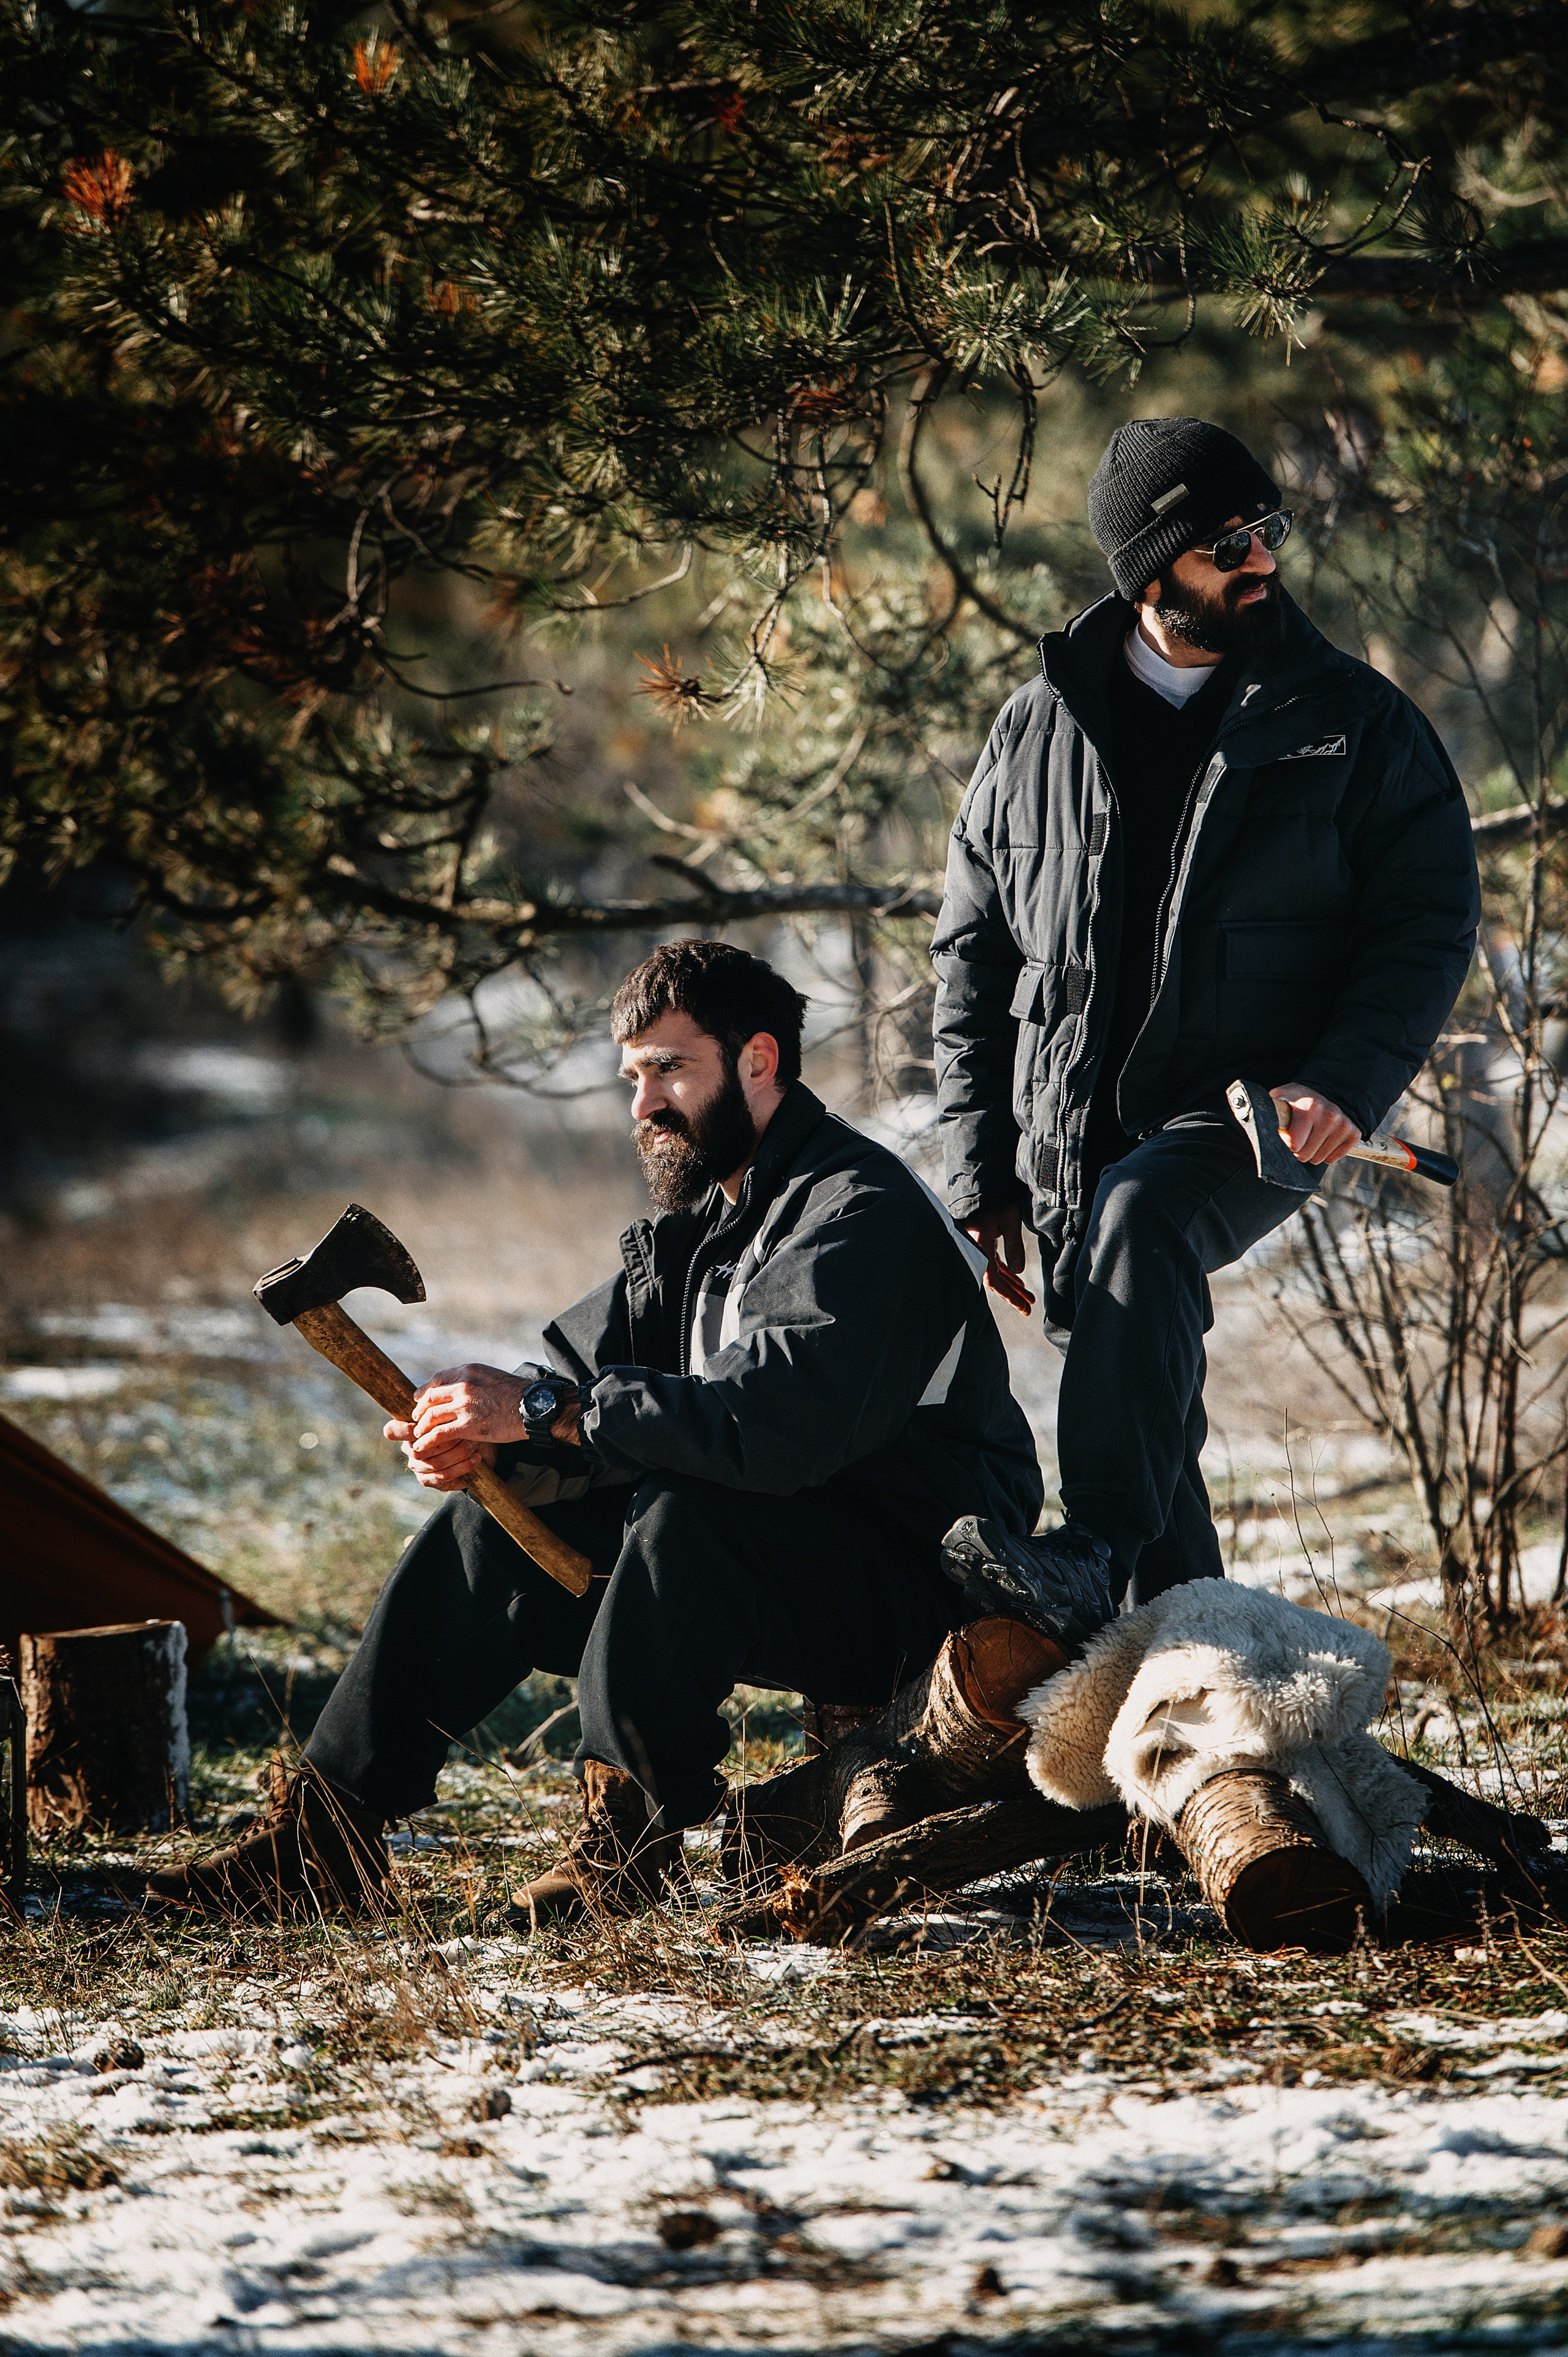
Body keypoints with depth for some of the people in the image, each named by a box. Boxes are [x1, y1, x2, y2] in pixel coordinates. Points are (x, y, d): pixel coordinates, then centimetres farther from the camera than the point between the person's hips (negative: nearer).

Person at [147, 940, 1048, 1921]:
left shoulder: (860, 1211, -19)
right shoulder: (709, 1215, 14)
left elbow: (776, 1415, -34)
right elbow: (592, 1355, 7)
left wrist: (545, 1411, -32)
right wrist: (481, 1431, -17)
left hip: (916, 1575, -9)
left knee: (685, 1511, -35)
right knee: (491, 1524, -1)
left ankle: (633, 1828, -21)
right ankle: (327, 1831, -4)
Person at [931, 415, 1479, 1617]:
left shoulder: (1351, 719, 3)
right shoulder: (1041, 731, 9)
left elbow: (1431, 919, 1)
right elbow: (974, 955, 13)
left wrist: (1347, 1082, -16)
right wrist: (982, 1172, 6)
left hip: (1260, 1114, -4)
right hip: (1076, 1143, 4)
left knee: (1142, 1217, -35)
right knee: (1154, 1428, 7)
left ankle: (1103, 1548, -41)